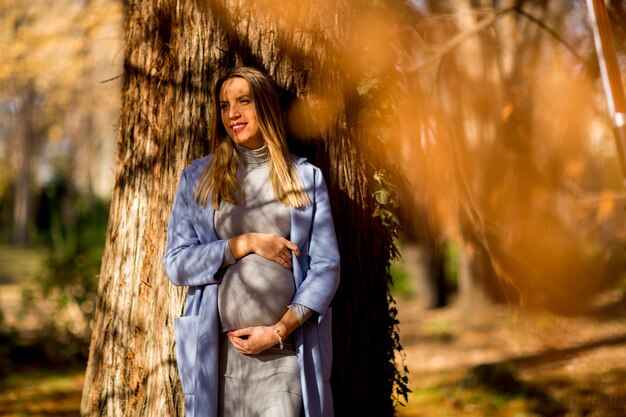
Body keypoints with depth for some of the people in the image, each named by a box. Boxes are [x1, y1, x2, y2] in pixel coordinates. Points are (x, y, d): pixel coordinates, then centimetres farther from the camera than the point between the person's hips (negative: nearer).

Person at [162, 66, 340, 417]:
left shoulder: (306, 178, 8)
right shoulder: (198, 178, 9)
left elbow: (326, 267, 2)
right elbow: (177, 263, 2)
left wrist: (279, 330, -9)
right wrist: (247, 243, -9)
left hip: (287, 352, 0)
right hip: (219, 352, 0)